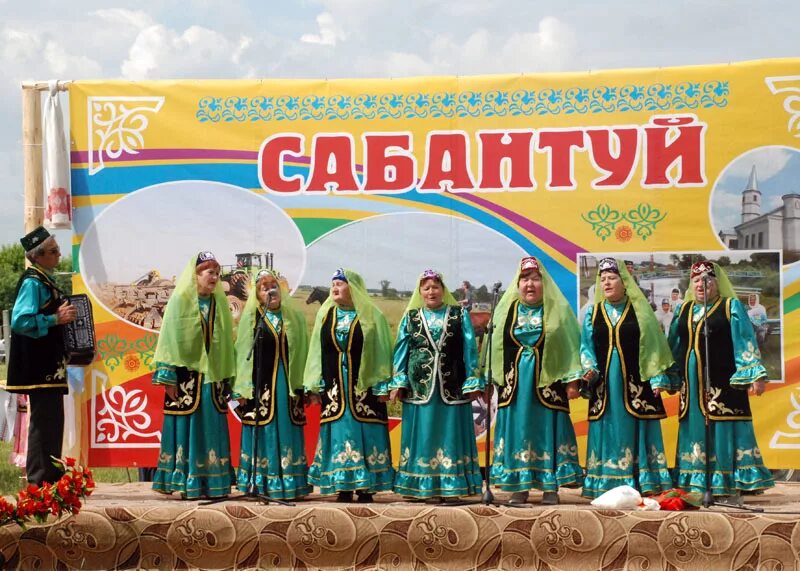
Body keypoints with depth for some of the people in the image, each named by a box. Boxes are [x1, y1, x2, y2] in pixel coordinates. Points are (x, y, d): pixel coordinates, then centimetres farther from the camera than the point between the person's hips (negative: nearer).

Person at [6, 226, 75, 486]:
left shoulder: (45, 281, 15)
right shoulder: (32, 282, -14)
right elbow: (20, 321, -25)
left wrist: (64, 316, 15)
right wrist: (56, 319, -22)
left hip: (50, 365, 10)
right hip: (39, 367, -10)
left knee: (52, 421, 13)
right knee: (43, 421, -8)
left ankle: (51, 478, 20)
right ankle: (40, 481, -5)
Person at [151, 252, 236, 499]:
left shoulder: (220, 304, 12)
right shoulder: (180, 301, -3)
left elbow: (226, 342, 14)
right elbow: (170, 339, -6)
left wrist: (227, 379, 10)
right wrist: (168, 377, -12)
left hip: (212, 376, 5)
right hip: (186, 375, -5)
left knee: (212, 429, 4)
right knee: (187, 429, -3)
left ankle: (212, 483, 8)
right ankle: (186, 483, 2)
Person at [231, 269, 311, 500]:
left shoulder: (294, 318, 10)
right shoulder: (251, 318, 3)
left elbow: (302, 354, 10)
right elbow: (244, 354, 1)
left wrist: (303, 387, 4)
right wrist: (243, 390, -6)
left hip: (288, 385, 2)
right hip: (261, 386, -2)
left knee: (288, 435, 3)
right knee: (263, 435, -2)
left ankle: (290, 484, 7)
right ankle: (260, 484, 3)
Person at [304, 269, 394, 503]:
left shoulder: (372, 316, 1)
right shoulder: (325, 315, 11)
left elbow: (382, 352, 0)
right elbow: (316, 351, 11)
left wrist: (383, 385, -5)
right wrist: (314, 386, 6)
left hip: (364, 386, -3)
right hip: (333, 386, 3)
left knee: (364, 433, -4)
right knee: (338, 433, 2)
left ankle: (365, 487, 1)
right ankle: (343, 487, 6)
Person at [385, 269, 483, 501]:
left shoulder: (460, 315, 7)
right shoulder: (410, 317, 11)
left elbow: (470, 350, 3)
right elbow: (401, 351, 8)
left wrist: (473, 383, -3)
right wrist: (398, 383, -1)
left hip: (452, 388, -1)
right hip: (419, 387, 1)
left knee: (451, 435, -1)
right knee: (421, 436, 1)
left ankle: (450, 487, 1)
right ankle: (419, 487, 3)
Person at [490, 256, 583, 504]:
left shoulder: (558, 310, 2)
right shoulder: (506, 311, 9)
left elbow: (570, 345, -1)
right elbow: (495, 347, 11)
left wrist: (572, 379, -7)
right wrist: (494, 379, 7)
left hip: (547, 381, -2)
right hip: (514, 383, 3)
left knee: (548, 432, -2)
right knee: (517, 432, 4)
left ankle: (551, 487, 4)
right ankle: (519, 488, 9)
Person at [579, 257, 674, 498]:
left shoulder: (640, 311, 5)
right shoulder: (593, 314, 12)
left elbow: (653, 346, 3)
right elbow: (586, 347, 9)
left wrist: (658, 378, -4)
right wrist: (589, 370, -9)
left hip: (636, 383, -2)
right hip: (604, 385, 2)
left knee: (637, 432, -3)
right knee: (608, 432, 1)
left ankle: (645, 486, -1)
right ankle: (607, 486, 4)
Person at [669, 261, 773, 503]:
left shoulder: (731, 307, 1)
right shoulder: (683, 311, 16)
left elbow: (745, 343, -6)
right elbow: (674, 348, 21)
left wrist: (755, 375, -14)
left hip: (723, 383, -5)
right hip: (691, 385, 5)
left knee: (723, 435, -7)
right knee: (695, 432, 5)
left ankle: (732, 489, -3)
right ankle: (698, 487, 10)